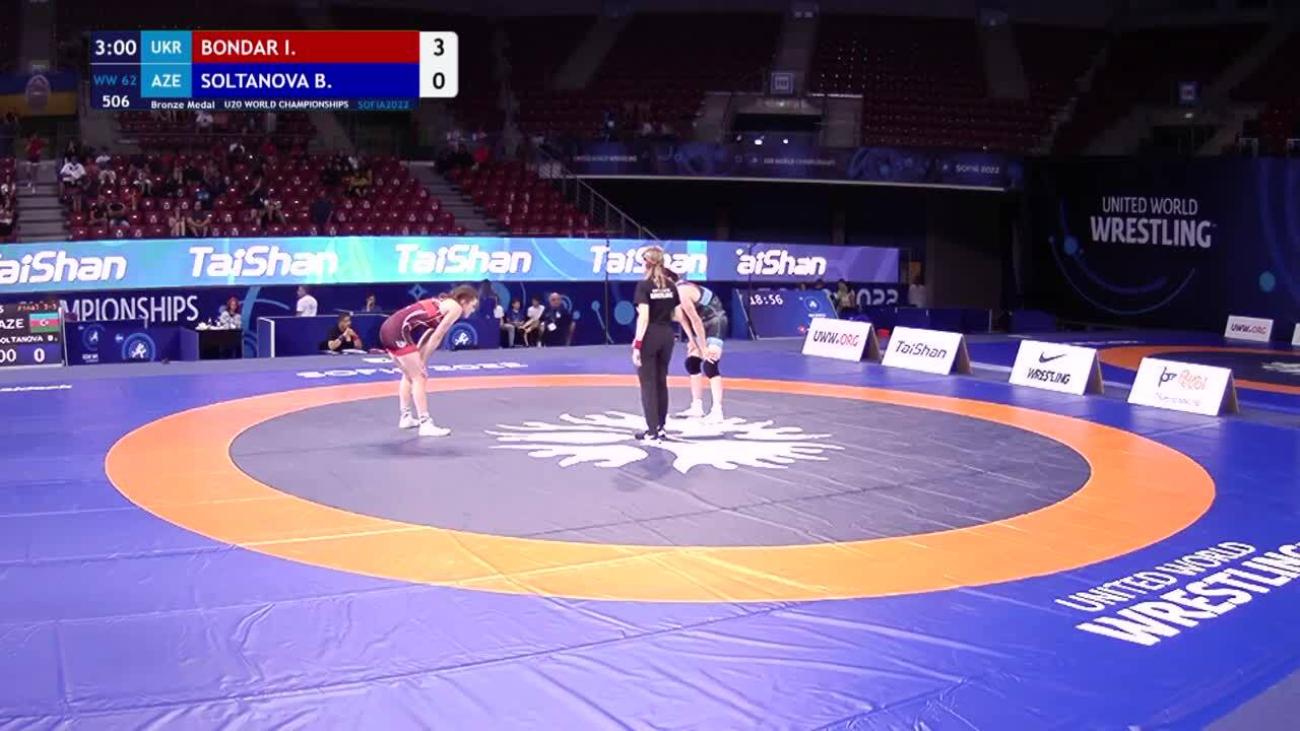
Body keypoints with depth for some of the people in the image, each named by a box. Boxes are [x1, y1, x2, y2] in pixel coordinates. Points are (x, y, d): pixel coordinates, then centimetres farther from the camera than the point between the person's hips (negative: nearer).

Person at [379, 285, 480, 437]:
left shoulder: (443, 303, 25)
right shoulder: (456, 308, -1)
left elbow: (430, 336, 17)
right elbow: (436, 337, -6)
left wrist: (419, 360, 10)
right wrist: (422, 361, -1)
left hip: (389, 328, 9)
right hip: (398, 331, -9)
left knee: (409, 375, 23)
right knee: (419, 377, -4)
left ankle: (406, 417, 30)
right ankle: (425, 424, -5)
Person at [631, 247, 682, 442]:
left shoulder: (644, 285, -11)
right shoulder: (671, 285, 5)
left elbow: (644, 317, -18)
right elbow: (677, 314, 7)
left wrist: (637, 344, -17)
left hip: (650, 336, -6)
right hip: (667, 335, 6)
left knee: (648, 384, 1)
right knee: (661, 382, 16)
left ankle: (653, 431, 1)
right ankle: (661, 427, 21)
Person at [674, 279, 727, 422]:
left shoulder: (682, 293, -27)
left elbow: (696, 320, -24)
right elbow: (683, 317, 6)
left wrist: (704, 348, -18)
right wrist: (692, 340, 2)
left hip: (715, 321, -10)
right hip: (703, 322, 10)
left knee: (709, 366, -19)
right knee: (691, 363, 11)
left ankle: (717, 411, -23)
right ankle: (697, 407, 18)